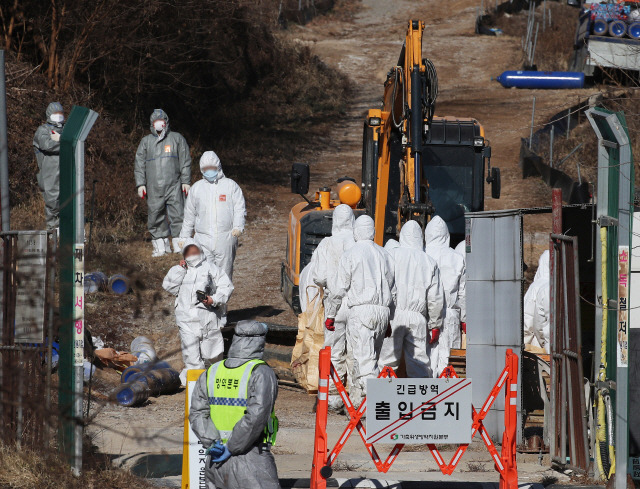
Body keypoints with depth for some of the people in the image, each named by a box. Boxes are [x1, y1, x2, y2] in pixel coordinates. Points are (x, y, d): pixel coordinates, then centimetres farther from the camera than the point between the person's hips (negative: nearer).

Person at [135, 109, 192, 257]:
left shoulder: (177, 138, 10)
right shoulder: (146, 142, 14)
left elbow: (185, 161, 9)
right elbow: (139, 164, 12)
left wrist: (186, 181, 1)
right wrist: (140, 184, 2)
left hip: (174, 185, -2)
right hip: (154, 188, 2)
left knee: (177, 214, -7)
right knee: (155, 216, 0)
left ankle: (180, 243, 0)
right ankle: (161, 245, 7)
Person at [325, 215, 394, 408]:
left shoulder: (350, 255, -3)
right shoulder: (384, 255, 14)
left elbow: (339, 289, -4)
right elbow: (392, 289, 18)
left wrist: (330, 315, 5)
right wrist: (388, 320, 25)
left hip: (360, 311, -6)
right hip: (382, 311, 6)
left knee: (365, 358, -11)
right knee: (366, 356, 15)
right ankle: (355, 399, 22)